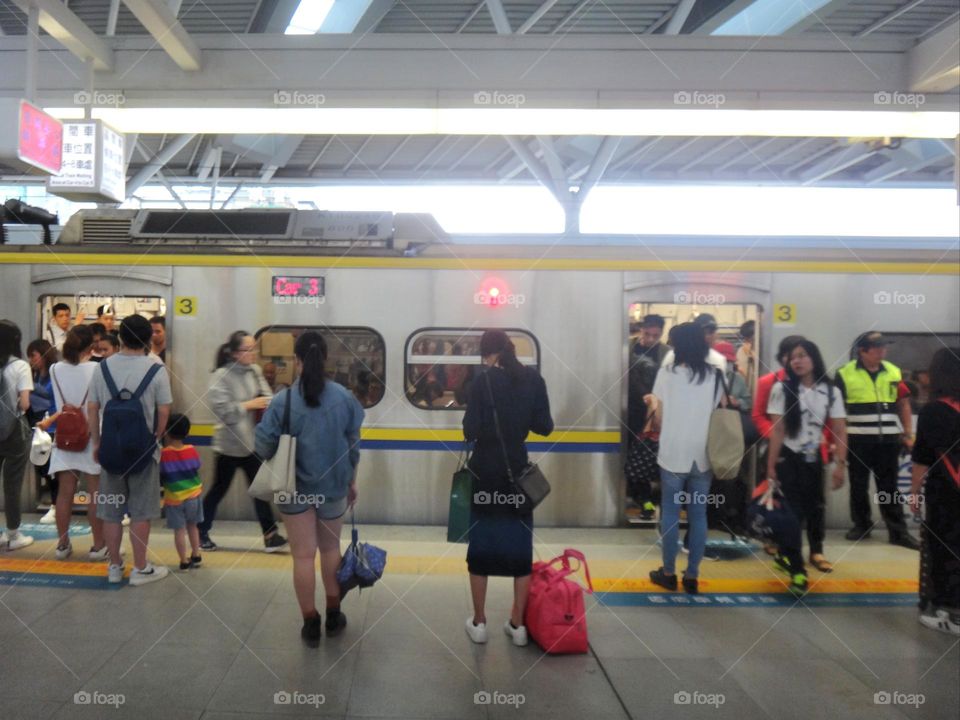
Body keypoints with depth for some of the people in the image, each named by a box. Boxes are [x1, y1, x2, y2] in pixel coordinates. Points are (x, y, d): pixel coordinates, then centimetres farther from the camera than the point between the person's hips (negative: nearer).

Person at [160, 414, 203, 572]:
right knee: (192, 526, 19)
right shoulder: (192, 450, -5)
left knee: (179, 530, 4)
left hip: (174, 498, -3)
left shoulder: (163, 454, -14)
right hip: (193, 495, 4)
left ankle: (184, 562, 9)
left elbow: (159, 476, -9)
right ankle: (196, 556, 26)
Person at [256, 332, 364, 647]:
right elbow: (353, 445, 1)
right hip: (333, 485, 2)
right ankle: (333, 616, 30)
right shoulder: (344, 397, -8)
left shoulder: (283, 400, -15)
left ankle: (310, 624, 18)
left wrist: (279, 467, 11)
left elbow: (264, 446, -12)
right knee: (330, 548, 19)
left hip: (295, 487, -2)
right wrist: (352, 481, 14)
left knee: (303, 555, 8)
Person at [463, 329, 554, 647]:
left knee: (481, 543, 10)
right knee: (520, 545, 12)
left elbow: (470, 430, -14)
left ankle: (479, 623, 18)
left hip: (485, 470, -2)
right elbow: (545, 426, -2)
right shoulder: (534, 379, -3)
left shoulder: (483, 381, -12)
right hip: (518, 469, 3)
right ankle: (517, 624, 19)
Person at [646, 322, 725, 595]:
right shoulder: (715, 375, 2)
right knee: (698, 516, 10)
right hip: (703, 457, 3)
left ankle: (668, 573, 18)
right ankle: (692, 576, 17)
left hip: (673, 456, -2)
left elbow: (659, 420, -4)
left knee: (670, 514, 9)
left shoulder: (666, 373, -6)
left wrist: (652, 403, 14)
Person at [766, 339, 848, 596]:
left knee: (814, 507, 8)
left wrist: (840, 463, -10)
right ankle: (797, 570, 3)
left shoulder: (830, 392, -1)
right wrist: (771, 464, -10)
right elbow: (777, 430, -8)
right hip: (787, 457, -2)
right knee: (793, 512, -4)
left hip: (813, 458, 3)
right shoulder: (782, 389, -7)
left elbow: (839, 431, -2)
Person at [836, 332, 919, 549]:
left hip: (888, 440, 2)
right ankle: (861, 525, 22)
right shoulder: (845, 374, -5)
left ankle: (898, 531, 12)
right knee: (858, 486, 9)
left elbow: (903, 404, 13)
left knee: (889, 486, 7)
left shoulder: (894, 372, 6)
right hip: (858, 440, -2)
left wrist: (908, 434, 8)